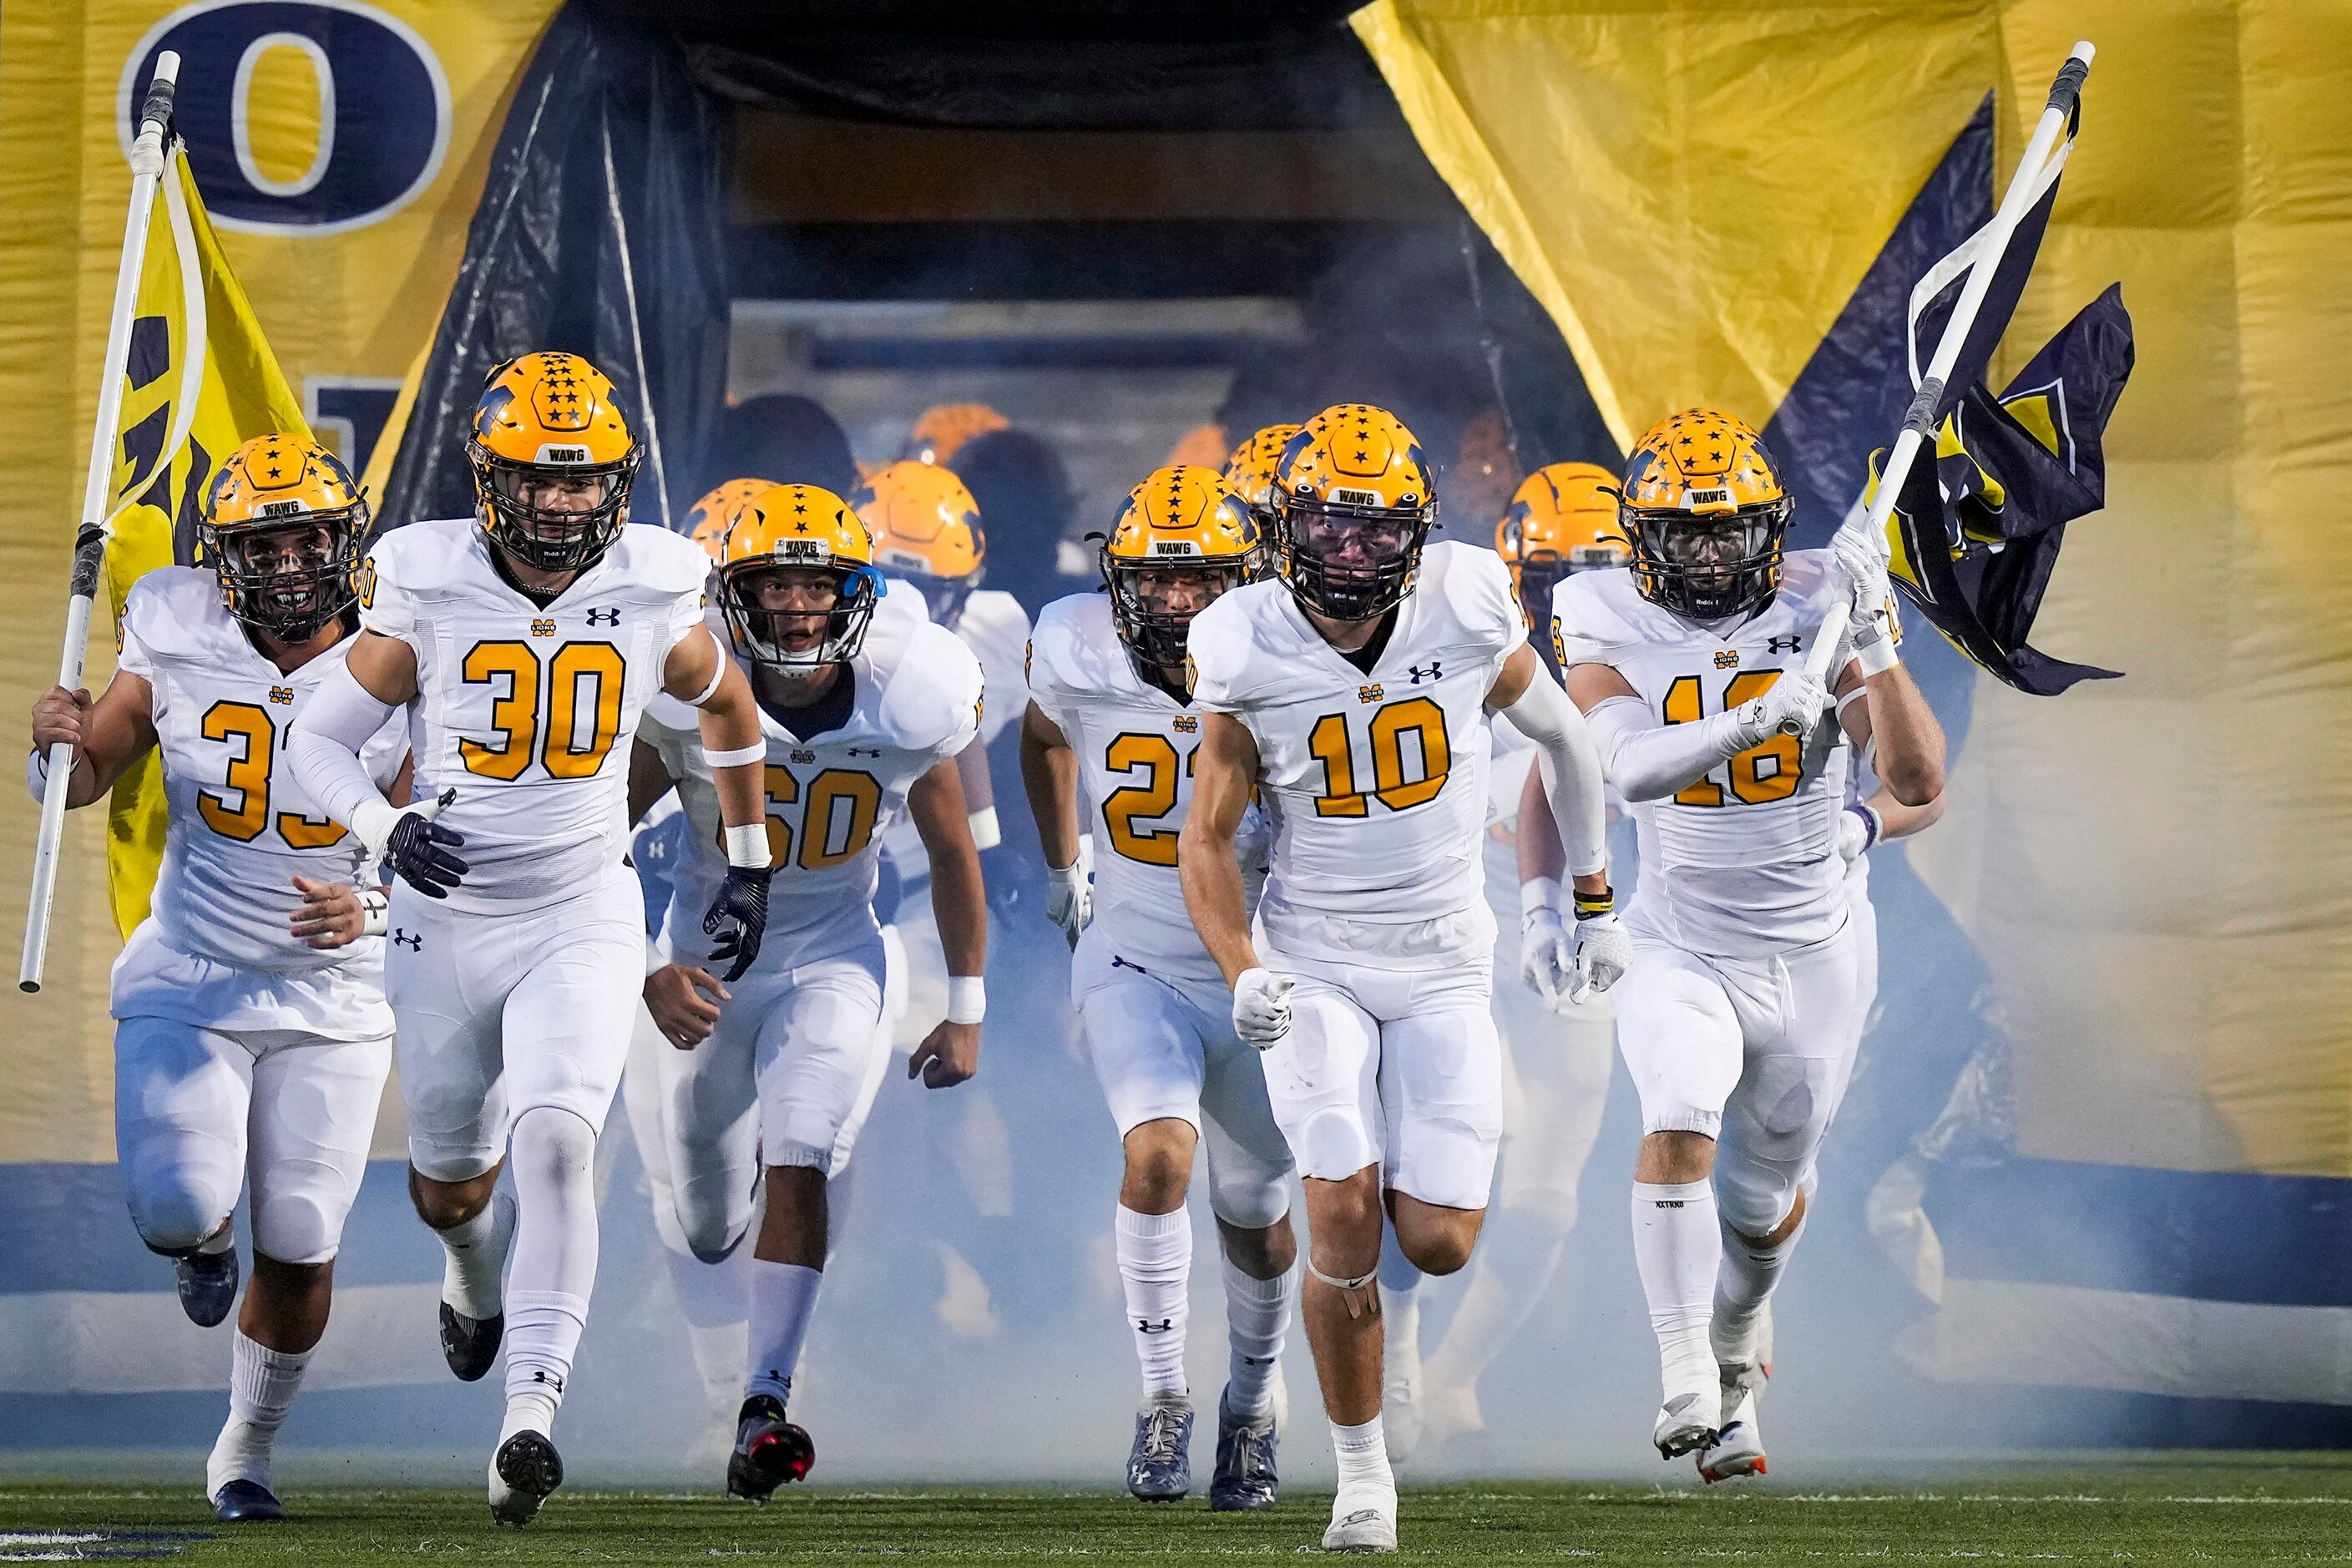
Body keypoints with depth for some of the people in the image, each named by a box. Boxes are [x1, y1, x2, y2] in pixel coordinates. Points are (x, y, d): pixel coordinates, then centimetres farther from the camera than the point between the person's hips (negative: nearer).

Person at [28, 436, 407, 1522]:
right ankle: (206, 1242, 20)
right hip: (188, 982, 0)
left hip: (335, 996, 0)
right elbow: (83, 783, 5)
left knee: (298, 1252, 1)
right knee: (178, 1208, -20)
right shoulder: (179, 644, -6)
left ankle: (247, 1451, 27)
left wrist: (371, 906, -29)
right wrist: (61, 740, -18)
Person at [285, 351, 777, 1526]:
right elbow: (317, 739, -6)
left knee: (556, 1142, -23)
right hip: (447, 924, 1)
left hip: (582, 922, -1)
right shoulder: (429, 591, -11)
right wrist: (387, 829, -25)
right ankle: (477, 1283, 55)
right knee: (452, 1186, 17)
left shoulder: (652, 600, -7)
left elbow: (729, 707, 14)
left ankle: (530, 1420, -28)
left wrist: (749, 868, 18)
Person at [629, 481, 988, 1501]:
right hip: (709, 961, 1)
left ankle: (765, 1407, -20)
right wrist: (645, 975, -21)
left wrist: (966, 1013, 5)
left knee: (795, 1172, -22)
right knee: (711, 1233, 14)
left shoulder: (909, 701, -15)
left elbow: (952, 856, 2)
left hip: (836, 963, -1)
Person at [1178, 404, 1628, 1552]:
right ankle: (1361, 1470, 1)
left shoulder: (1466, 618, -10)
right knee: (1345, 1219, -17)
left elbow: (1561, 740, 10)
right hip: (1313, 961, -1)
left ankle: (1420, 1182, 31)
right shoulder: (1248, 654, -10)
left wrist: (1595, 904, 19)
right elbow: (1206, 840, -1)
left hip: (1443, 967, 1)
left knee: (1437, 1243, -8)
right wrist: (1243, 971, -18)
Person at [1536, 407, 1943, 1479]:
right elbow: (1628, 767, -27)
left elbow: (1917, 784, -15)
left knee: (1765, 1200, 16)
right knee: (1679, 1128, -29)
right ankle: (1685, 1377, -24)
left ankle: (1734, 1360, 46)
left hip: (1809, 957, 2)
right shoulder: (1612, 628, -9)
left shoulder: (1818, 612, -8)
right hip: (1680, 947, -2)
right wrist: (1754, 720, -39)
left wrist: (1872, 645, -24)